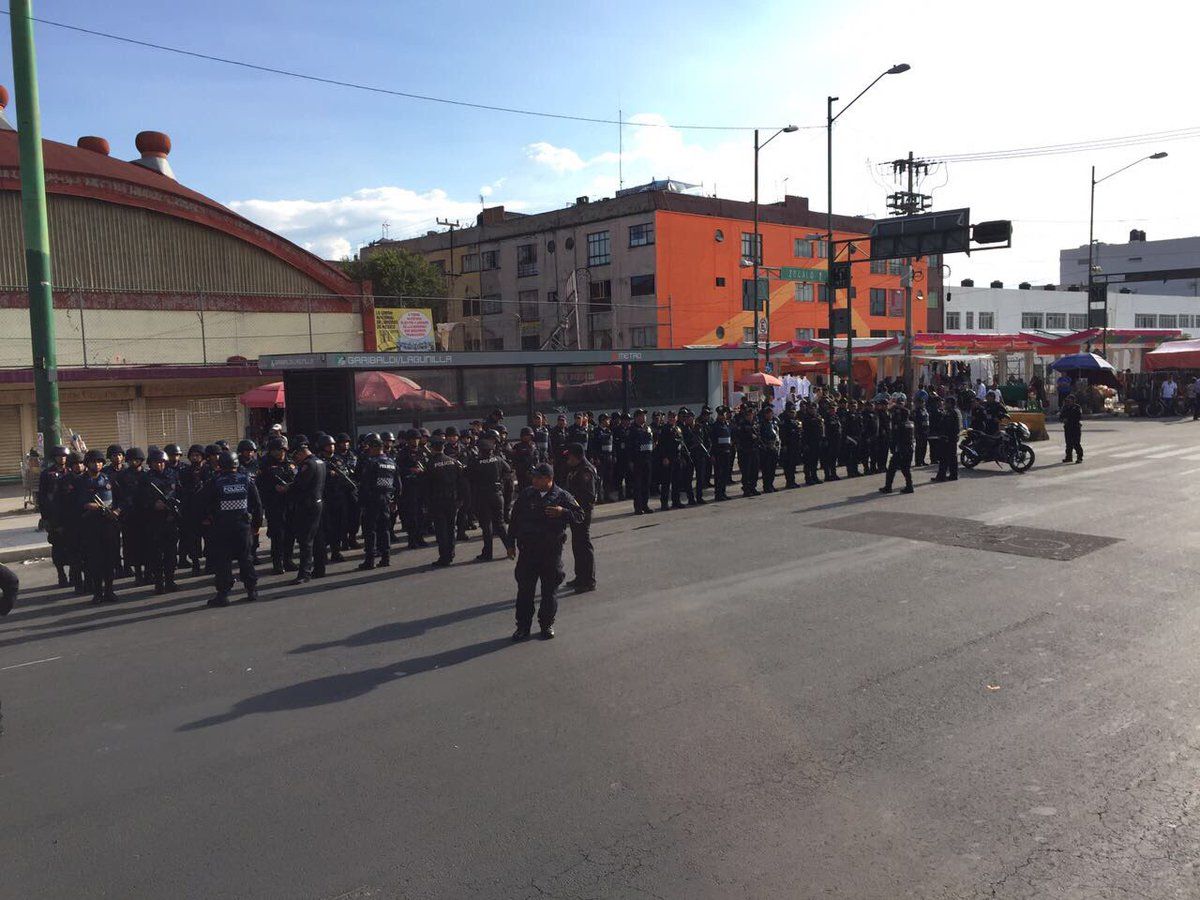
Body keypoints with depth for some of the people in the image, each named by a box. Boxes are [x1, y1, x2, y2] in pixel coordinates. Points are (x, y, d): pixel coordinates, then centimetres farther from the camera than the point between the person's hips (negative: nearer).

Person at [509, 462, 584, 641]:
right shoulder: (526, 495, 6)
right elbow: (515, 519, 11)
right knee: (525, 589, 4)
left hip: (551, 550, -2)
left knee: (549, 590, 6)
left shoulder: (561, 496, -1)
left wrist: (562, 512, -18)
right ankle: (523, 626, 14)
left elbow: (579, 515, 0)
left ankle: (547, 625, 21)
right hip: (527, 548, 2)